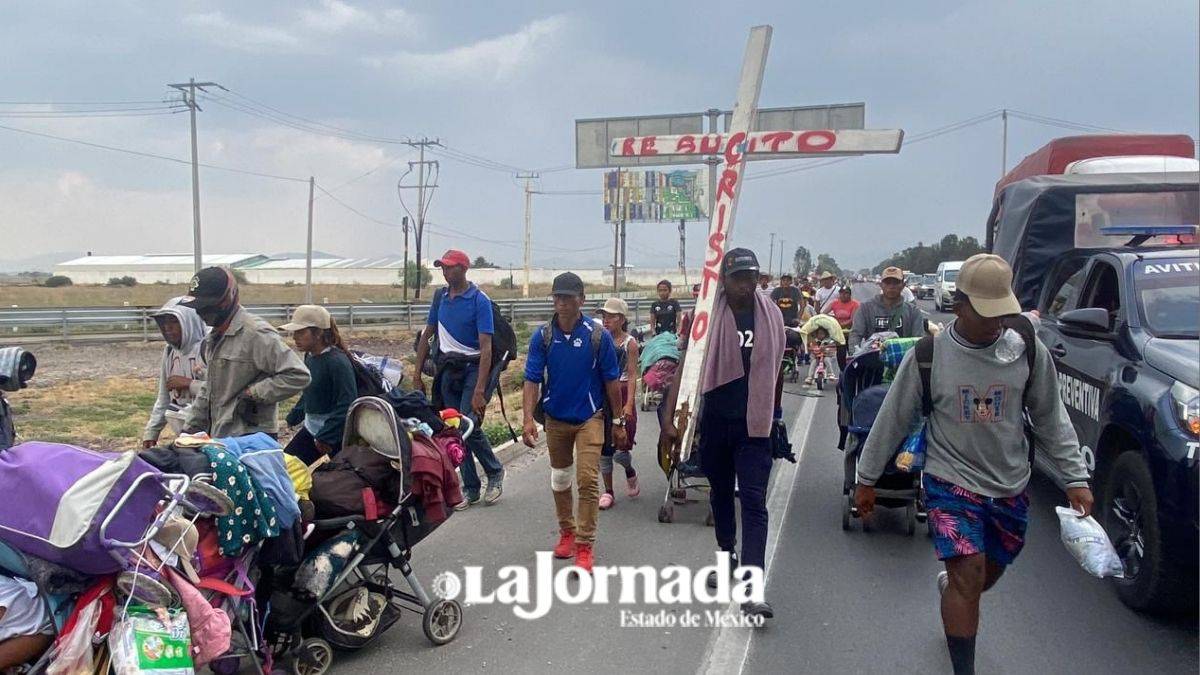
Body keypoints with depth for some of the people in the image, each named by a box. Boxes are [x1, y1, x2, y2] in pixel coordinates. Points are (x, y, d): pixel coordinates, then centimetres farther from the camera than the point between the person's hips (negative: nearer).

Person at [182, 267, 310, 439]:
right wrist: (190, 429, 20)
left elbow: (298, 375, -22)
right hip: (218, 437, 9)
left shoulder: (256, 333, -16)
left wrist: (253, 394, -19)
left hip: (250, 441, -9)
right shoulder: (214, 337, 16)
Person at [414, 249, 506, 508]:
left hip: (474, 367, -6)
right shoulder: (440, 296, 7)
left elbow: (486, 347, -18)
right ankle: (470, 488, 16)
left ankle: (495, 471, 6)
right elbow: (427, 335, 16)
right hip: (448, 368, 6)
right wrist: (417, 374, 10)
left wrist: (479, 390, -26)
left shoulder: (479, 300, -12)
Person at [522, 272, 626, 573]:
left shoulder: (598, 335, -12)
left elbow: (612, 381, -5)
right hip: (555, 418, 3)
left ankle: (585, 545, -3)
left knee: (587, 480, -11)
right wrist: (528, 420, -19)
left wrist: (618, 422, -2)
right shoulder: (542, 336, -7)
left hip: (589, 417, -3)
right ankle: (567, 532, 36)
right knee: (560, 478, 17)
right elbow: (532, 380, -8)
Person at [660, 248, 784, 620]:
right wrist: (670, 418, -14)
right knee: (721, 494, 17)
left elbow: (775, 370, 12)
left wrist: (775, 416, 18)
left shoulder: (771, 316, 0)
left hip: (754, 425, 0)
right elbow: (684, 367, -8)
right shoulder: (707, 316, -7)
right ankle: (728, 559, 38)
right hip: (716, 421, 0)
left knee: (754, 502, -7)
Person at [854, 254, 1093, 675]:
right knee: (969, 576, -14)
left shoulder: (1028, 351, -6)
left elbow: (1050, 419, 5)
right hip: (952, 482, -3)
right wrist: (867, 478, 3)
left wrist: (1075, 477, 2)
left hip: (1010, 487, 4)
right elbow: (893, 420, -3)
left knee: (988, 574, 19)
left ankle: (950, 587, 53)